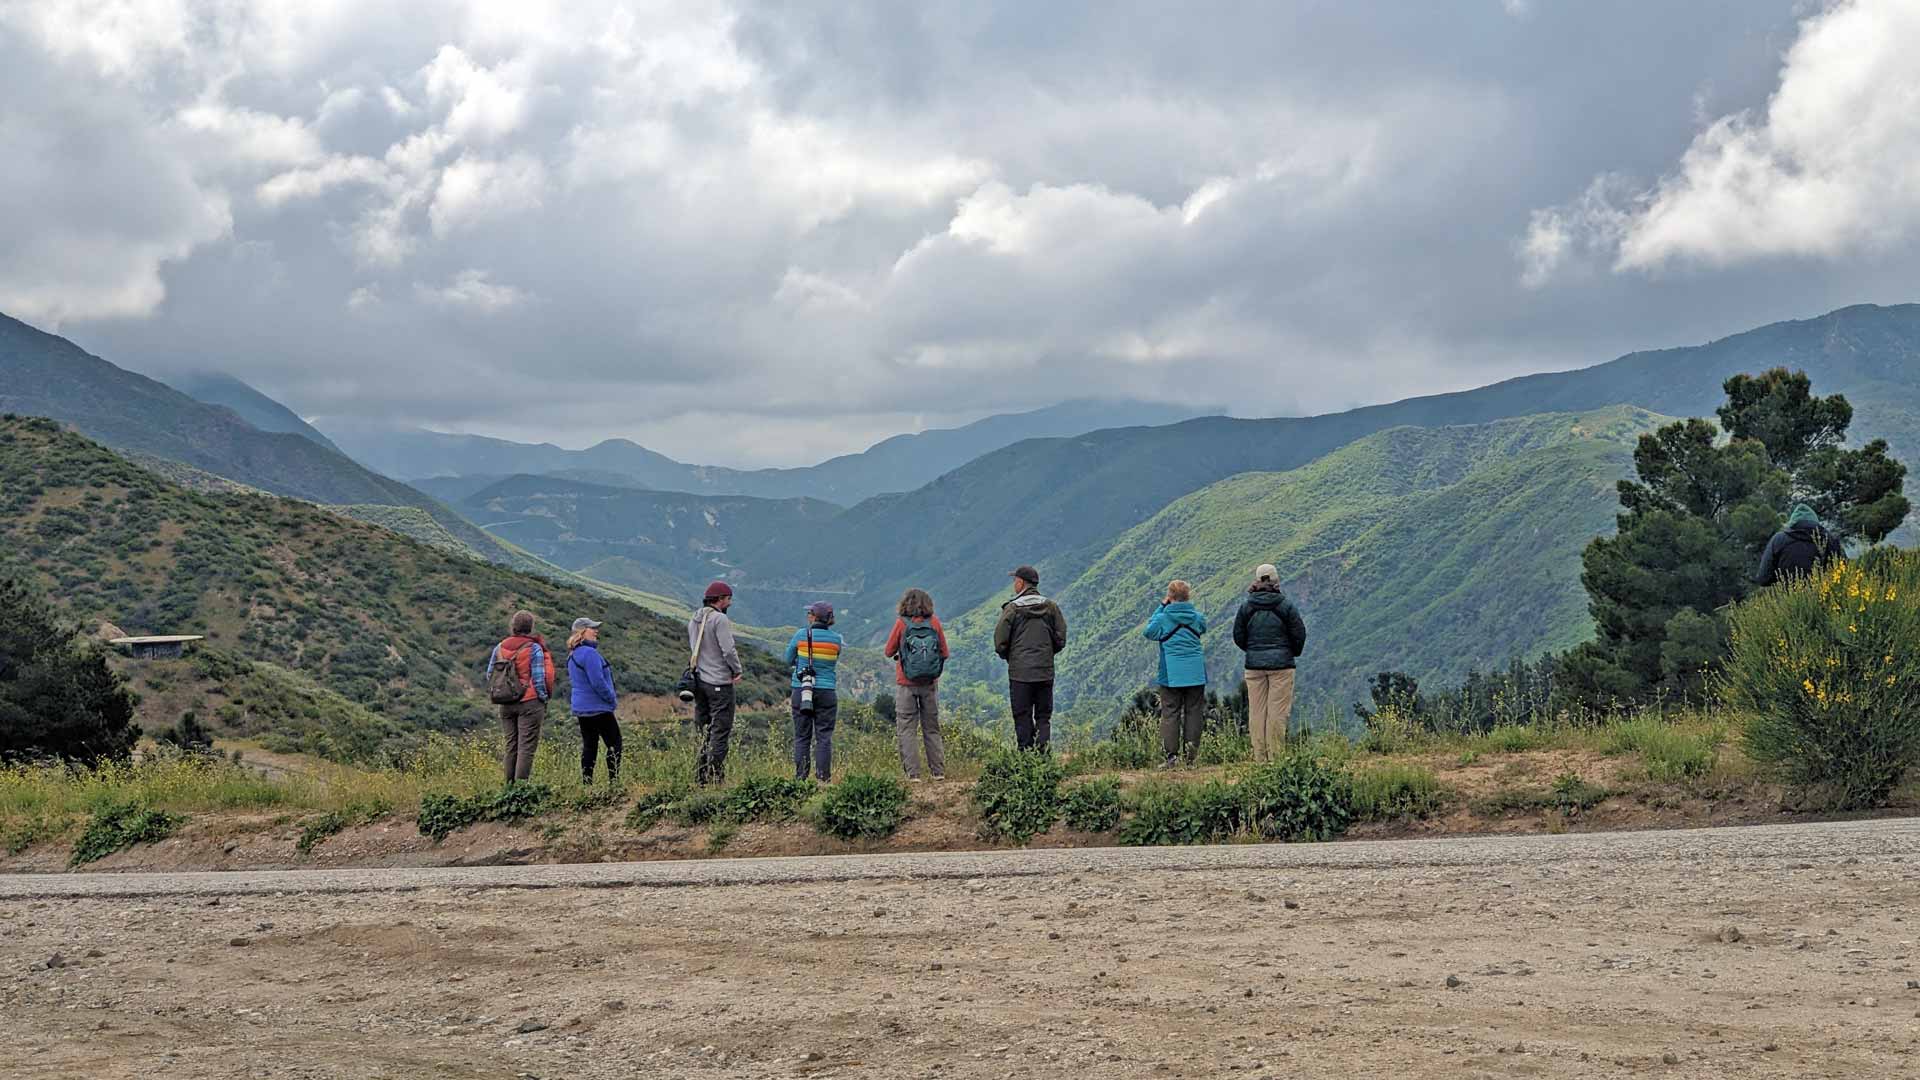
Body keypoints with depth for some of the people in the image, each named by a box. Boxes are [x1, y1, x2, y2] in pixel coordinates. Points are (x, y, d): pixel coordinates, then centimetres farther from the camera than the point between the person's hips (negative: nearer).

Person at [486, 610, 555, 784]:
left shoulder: (499, 648, 5)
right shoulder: (534, 649, -9)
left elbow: (489, 675, 8)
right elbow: (538, 678, -10)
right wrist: (543, 698, 1)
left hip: (506, 704, 5)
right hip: (530, 703, -5)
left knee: (511, 746, 13)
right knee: (526, 747, -3)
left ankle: (509, 784, 14)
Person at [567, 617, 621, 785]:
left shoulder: (573, 655, 13)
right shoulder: (589, 653, -19)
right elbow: (598, 682, -23)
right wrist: (613, 699, -8)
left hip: (581, 708, 9)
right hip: (598, 708, -9)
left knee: (589, 746, 11)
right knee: (614, 743, -2)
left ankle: (586, 783, 9)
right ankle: (614, 782, -5)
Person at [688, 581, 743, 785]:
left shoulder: (693, 620, 11)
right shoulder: (720, 619, -14)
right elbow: (728, 649, -17)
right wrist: (738, 670, -4)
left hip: (699, 680, 8)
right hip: (719, 682, -8)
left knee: (703, 729, 13)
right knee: (721, 729, -4)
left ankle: (700, 776, 13)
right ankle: (715, 775, -7)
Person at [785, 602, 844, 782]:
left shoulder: (801, 635, -4)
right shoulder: (836, 639, -1)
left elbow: (789, 660, 7)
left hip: (801, 691, 0)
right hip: (826, 692, 0)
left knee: (802, 737, 7)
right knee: (824, 737, 4)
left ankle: (800, 777, 5)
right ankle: (823, 777, 0)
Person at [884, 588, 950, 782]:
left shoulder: (902, 623, -7)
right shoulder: (934, 622, -2)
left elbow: (888, 652, 0)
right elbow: (945, 653, 4)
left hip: (906, 684, -3)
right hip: (930, 684, 3)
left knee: (907, 729, 2)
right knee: (932, 728, 13)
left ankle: (912, 773, -5)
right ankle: (938, 771, 12)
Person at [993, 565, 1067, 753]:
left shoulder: (1012, 608, -7)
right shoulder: (1050, 607, 3)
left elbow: (1000, 642, -6)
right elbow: (1061, 639, 4)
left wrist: (1009, 658, 13)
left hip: (1020, 673, -3)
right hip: (1045, 672, 3)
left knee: (1022, 718, 3)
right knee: (1044, 717, 9)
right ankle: (1044, 755, -1)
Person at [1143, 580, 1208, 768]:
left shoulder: (1163, 618, -8)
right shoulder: (1197, 617, 0)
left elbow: (1148, 632, 7)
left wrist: (1161, 607, 7)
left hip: (1171, 674, -2)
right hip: (1195, 673, 2)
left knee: (1170, 713, 1)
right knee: (1193, 712, 7)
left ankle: (1171, 754, -8)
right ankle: (1190, 756, 6)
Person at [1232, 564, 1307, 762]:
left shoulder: (1246, 607, 1)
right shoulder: (1286, 606, -5)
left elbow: (1238, 636, 5)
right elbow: (1299, 634, -3)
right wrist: (1294, 652, 17)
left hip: (1254, 665, 2)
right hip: (1281, 664, -2)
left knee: (1257, 711, 6)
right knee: (1278, 712, 0)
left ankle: (1260, 757, 6)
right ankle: (1276, 755, -3)